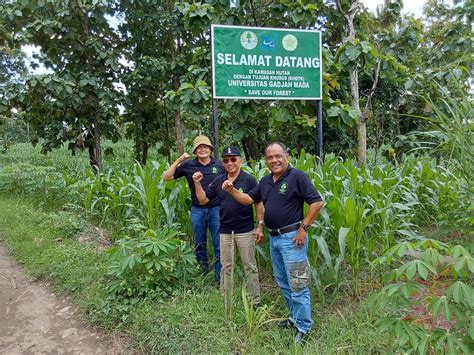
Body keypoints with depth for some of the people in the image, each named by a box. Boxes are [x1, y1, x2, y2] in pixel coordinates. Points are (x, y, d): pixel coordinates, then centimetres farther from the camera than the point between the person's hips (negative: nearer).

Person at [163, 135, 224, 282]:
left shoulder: (219, 165, 0)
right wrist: (179, 160, -9)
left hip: (216, 209, -1)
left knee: (219, 245, 3)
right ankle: (203, 274, 32)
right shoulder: (188, 165, 0)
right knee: (199, 245, 15)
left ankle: (220, 278, 15)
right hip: (197, 210, 1)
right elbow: (167, 177, -1)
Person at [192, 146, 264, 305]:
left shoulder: (249, 179, -6)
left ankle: (255, 301, 18)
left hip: (245, 231, -4)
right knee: (226, 267, 14)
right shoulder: (218, 181, 6)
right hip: (225, 231, 4)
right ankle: (224, 299, 27)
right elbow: (203, 200, 6)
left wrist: (260, 225, -8)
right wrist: (197, 183, -7)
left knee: (250, 267, 7)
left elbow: (258, 203, -4)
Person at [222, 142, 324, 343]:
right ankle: (295, 317, 36)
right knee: (283, 283, 19)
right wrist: (232, 190, -2)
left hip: (292, 237, -8)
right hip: (274, 238, 8)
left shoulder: (297, 176, -12)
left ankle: (304, 328, 15)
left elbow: (317, 202, -15)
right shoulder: (266, 181, 11)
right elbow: (249, 199, 15)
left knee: (297, 285, 0)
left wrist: (304, 228, -16)